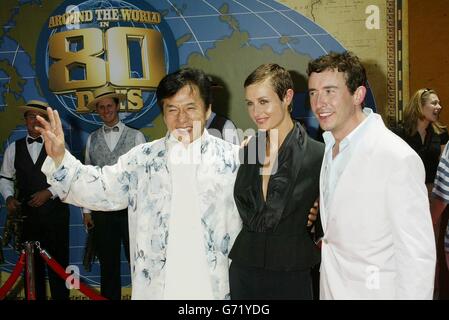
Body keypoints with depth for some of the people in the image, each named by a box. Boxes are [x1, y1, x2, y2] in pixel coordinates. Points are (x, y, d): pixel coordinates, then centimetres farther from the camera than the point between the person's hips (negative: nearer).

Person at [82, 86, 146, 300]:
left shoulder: (136, 136, 2)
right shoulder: (92, 139, 9)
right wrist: (86, 210, 6)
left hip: (131, 208, -2)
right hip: (102, 210, 3)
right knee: (108, 264, 12)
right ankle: (109, 297, 24)